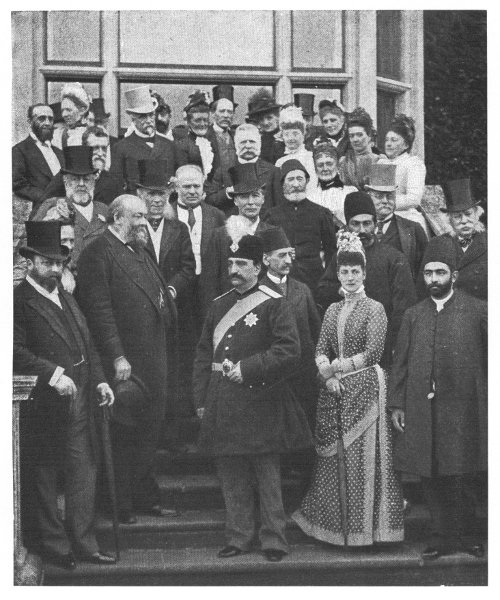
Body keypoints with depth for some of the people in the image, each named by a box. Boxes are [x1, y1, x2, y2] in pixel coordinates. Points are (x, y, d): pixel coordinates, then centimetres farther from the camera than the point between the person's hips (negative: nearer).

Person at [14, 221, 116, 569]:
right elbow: (16, 351, -19)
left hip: (79, 402, 7)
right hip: (43, 407, -7)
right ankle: (55, 546, 18)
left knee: (84, 474, 9)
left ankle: (84, 544, 18)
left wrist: (99, 380, 8)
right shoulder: (19, 302, -9)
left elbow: (88, 345, 20)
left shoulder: (67, 300, 17)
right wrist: (53, 374, -25)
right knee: (45, 479, 6)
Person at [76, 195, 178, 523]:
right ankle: (121, 505, 12)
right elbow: (98, 308, -17)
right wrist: (116, 357, -20)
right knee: (122, 435, 1)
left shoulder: (141, 252, 19)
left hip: (155, 360, 9)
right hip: (125, 361, -8)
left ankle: (145, 497, 26)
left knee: (149, 432, 14)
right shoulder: (98, 252, -10)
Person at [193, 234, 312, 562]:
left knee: (268, 473, 1)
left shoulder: (273, 305, -3)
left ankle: (274, 539, 10)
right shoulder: (218, 306, 14)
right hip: (222, 405, 5)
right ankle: (239, 537, 19)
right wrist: (202, 399, 9)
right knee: (232, 475, 9)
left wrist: (247, 369, -16)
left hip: (260, 401, -5)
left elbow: (290, 350, -12)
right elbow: (204, 354, 15)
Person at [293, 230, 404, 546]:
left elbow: (373, 353, -9)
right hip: (334, 391, 5)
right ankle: (336, 526, 14)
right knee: (334, 457, 5)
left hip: (365, 389, -5)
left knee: (363, 455, -3)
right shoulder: (333, 310, 13)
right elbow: (321, 350, 7)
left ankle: (366, 526, 6)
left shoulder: (375, 309, -2)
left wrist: (338, 366, -10)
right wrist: (328, 376, -10)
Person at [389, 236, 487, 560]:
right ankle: (448, 536, 18)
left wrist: (488, 398, -7)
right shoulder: (414, 315, 11)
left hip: (462, 408, -3)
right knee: (431, 477, 6)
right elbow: (400, 362, 11)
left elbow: (490, 357, -1)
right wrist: (397, 403, 5)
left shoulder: (478, 310, 1)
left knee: (460, 475, -1)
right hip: (421, 409, 4)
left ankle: (465, 536, 15)